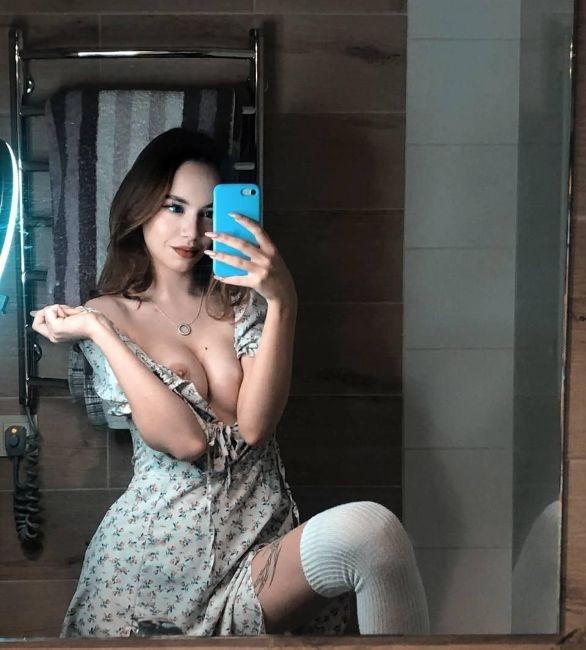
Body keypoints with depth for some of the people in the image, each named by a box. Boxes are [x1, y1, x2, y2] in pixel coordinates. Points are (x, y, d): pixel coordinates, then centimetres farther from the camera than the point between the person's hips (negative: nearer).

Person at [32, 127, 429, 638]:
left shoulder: (242, 299, 11)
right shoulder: (106, 317, 6)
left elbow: (255, 425, -6)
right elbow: (185, 440, -9)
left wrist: (283, 302, -14)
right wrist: (96, 331, -8)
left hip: (267, 534, 1)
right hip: (163, 546, -1)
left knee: (369, 529, -29)